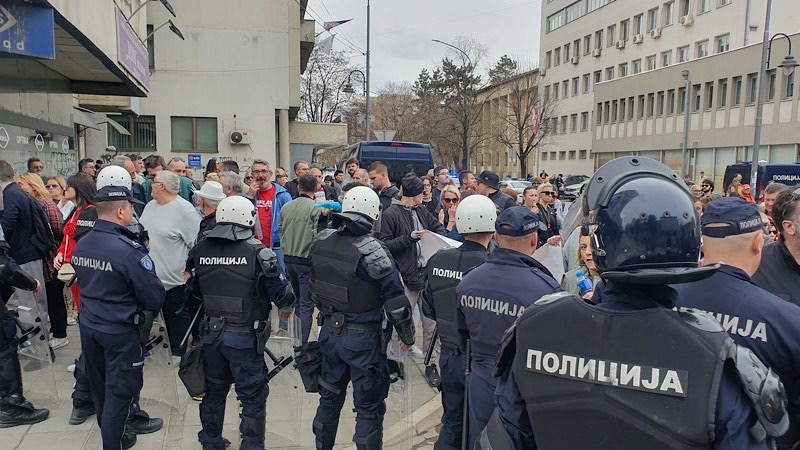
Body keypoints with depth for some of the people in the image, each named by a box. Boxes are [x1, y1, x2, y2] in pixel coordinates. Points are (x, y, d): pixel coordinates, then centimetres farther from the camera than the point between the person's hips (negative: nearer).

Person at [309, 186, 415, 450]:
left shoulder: (321, 241, -2)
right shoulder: (371, 251, -22)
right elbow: (395, 300, -19)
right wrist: (407, 336, -4)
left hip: (329, 331, 7)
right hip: (362, 337, -6)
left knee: (330, 396, 23)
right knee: (369, 407, 8)